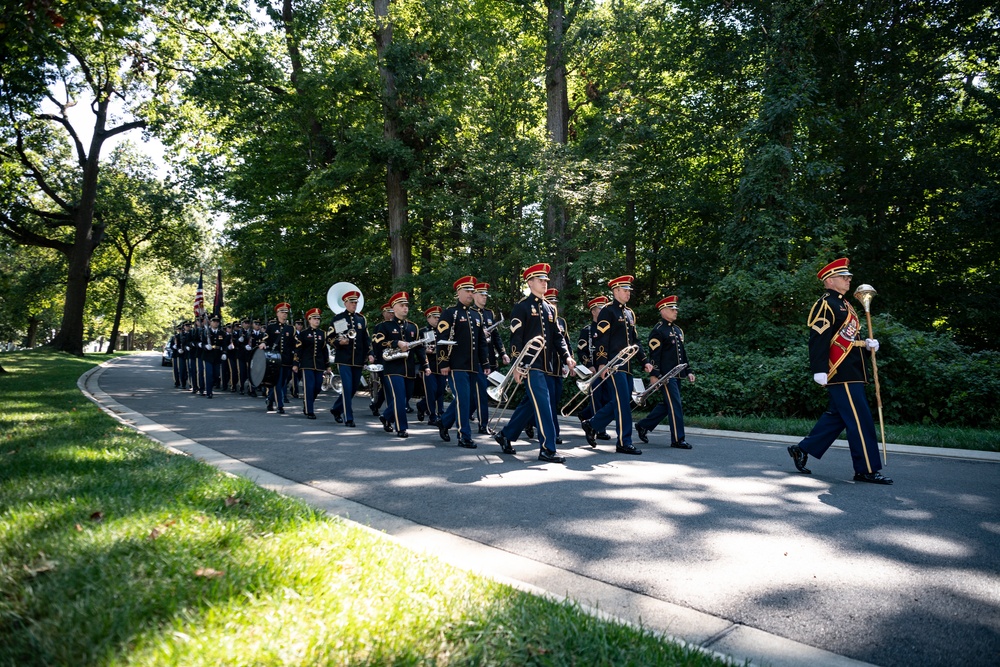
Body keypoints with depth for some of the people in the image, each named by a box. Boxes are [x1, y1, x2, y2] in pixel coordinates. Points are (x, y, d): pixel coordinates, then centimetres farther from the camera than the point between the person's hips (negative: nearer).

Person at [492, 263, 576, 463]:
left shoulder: (550, 308, 17)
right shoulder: (522, 306, -4)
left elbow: (558, 335, 15)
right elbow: (516, 337, -9)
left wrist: (566, 356, -1)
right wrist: (516, 365, -15)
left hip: (546, 365, 8)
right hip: (530, 364, -8)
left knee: (529, 403, 13)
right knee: (543, 404, -10)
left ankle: (505, 435, 28)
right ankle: (547, 449, -5)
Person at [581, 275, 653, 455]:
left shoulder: (630, 313, 19)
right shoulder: (607, 311, -6)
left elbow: (635, 340, 21)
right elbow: (602, 339, -13)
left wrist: (644, 361, 14)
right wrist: (602, 363, -20)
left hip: (626, 365, 9)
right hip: (613, 364, -9)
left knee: (622, 401, 11)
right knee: (623, 401, -9)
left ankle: (591, 425, 24)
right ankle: (624, 443, -2)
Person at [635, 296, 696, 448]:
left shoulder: (677, 330, 18)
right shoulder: (658, 331, -9)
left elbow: (682, 352, 22)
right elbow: (654, 354, -14)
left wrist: (688, 371, 17)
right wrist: (654, 375, -18)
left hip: (677, 374, 9)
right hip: (666, 375, -9)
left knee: (667, 404, 13)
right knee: (675, 406, -7)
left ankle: (643, 426, 26)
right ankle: (678, 440, 0)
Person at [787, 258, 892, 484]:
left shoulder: (844, 304, 20)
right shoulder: (825, 305, -11)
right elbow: (818, 339, -19)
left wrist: (866, 344, 7)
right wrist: (819, 370, -25)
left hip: (852, 373, 10)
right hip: (842, 374, -10)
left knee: (836, 417, 13)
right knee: (860, 420, -6)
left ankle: (802, 449, 21)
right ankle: (867, 470, 2)